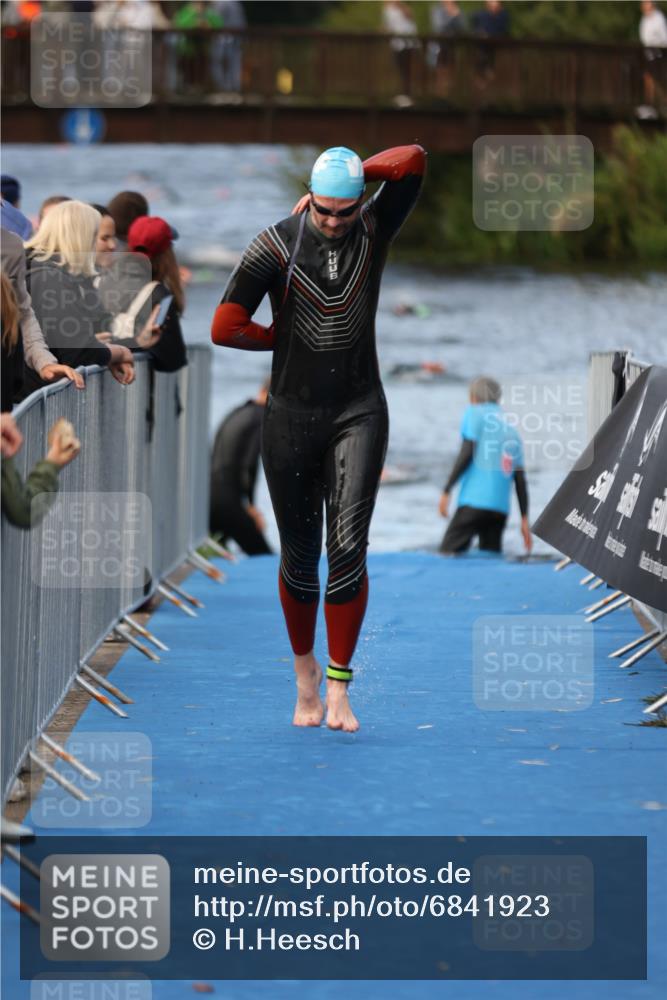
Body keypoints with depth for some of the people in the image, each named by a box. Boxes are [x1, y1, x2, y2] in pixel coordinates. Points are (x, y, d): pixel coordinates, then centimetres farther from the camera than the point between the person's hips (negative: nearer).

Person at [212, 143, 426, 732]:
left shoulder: (375, 230, 0)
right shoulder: (277, 246, -8)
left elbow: (414, 161, -14)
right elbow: (226, 328, -13)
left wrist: (352, 179, -8)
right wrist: (285, 337, -2)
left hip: (359, 413, 1)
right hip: (292, 415, -1)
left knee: (348, 547, -12)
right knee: (300, 555, 6)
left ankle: (338, 689, -9)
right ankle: (306, 676, 27)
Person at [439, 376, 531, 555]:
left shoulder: (475, 413, 7)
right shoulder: (511, 431, 23)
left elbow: (467, 453, -6)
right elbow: (520, 479, 17)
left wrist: (446, 491, -7)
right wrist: (524, 520, 17)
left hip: (474, 501, -6)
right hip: (501, 508, 6)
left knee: (446, 556, -8)